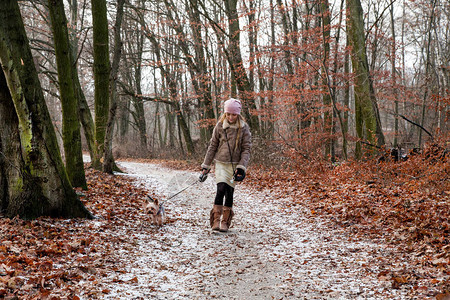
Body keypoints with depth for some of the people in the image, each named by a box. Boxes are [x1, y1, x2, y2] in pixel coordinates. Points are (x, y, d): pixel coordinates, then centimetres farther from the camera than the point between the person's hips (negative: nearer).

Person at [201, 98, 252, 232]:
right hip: (221, 162, 0)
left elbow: (246, 149, -2)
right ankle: (216, 220, -12)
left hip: (235, 164, 0)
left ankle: (225, 222, 16)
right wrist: (206, 165, 7)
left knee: (229, 192, 2)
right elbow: (212, 146, 7)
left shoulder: (244, 128, -2)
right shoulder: (220, 126, 0)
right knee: (221, 189, -17)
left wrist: (242, 167, -13)